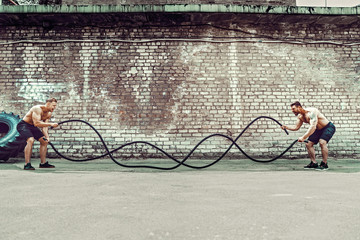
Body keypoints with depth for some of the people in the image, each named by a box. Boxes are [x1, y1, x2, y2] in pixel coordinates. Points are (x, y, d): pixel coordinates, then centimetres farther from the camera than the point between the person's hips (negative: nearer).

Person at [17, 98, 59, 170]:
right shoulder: (38, 109, -27)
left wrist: (47, 136, -19)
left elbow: (44, 126, -3)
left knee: (44, 141, 5)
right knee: (31, 140, -30)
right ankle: (27, 164, -25)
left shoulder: (49, 114, -1)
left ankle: (43, 163, 15)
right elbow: (36, 123, -37)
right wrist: (50, 124, -39)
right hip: (23, 125, -9)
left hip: (32, 127, 9)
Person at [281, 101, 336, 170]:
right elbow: (296, 127, 6)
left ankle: (324, 164, -19)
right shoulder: (300, 116, -4)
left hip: (328, 127, -9)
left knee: (322, 142, -29)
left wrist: (303, 137, -48)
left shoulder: (311, 112, -32)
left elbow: (313, 127, -42)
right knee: (308, 144, 2)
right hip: (319, 129, 9)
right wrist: (286, 127, -12)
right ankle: (314, 163, 11)